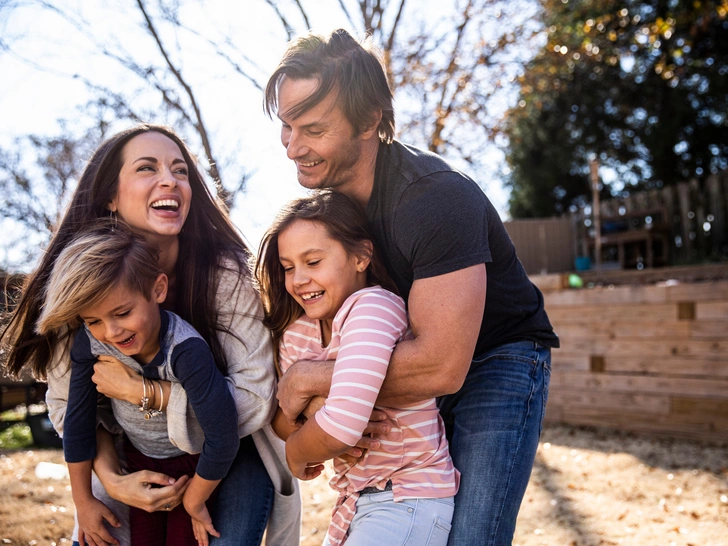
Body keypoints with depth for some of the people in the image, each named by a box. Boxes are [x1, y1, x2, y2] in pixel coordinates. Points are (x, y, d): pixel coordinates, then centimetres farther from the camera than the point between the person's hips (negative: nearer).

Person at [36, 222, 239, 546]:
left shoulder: (187, 351, -37)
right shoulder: (90, 341, -22)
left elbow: (223, 439, -33)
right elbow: (77, 421, -8)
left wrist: (194, 502, -17)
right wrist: (83, 501, 0)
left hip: (193, 466, -4)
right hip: (139, 463, 4)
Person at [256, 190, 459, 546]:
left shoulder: (373, 306, -23)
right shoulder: (295, 332, 2)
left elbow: (339, 427, -32)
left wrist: (295, 453, -12)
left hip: (410, 502, -8)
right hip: (353, 502, 8)